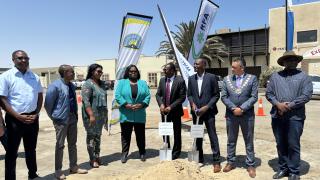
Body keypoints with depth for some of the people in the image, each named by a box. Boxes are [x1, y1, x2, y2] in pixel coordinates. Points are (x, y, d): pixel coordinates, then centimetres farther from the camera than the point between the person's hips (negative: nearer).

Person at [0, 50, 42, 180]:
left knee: (31, 149, 19)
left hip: (32, 118, 5)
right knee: (12, 151, 7)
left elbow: (40, 96, 10)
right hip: (14, 119, -4)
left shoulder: (34, 77, 5)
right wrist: (18, 116, -16)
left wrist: (36, 114, -2)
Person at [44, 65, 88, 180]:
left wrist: (76, 114, 11)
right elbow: (48, 104, -10)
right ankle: (58, 170, 17)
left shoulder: (72, 86, 8)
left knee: (72, 143, 14)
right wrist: (54, 117, -2)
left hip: (73, 118, 7)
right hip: (61, 119, -7)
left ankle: (73, 167, 27)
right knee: (60, 145, 3)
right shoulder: (55, 86, -14)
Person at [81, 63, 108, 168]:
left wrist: (106, 114, 17)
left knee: (98, 136, 14)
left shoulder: (102, 84, 12)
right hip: (91, 115, -7)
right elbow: (85, 101, -18)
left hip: (101, 114, 7)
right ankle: (92, 159, 13)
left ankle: (97, 156, 26)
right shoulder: (88, 84, -11)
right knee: (91, 136, 3)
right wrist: (91, 115, -23)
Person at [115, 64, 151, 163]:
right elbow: (117, 95, -4)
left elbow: (148, 96, 3)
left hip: (140, 115, 2)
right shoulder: (122, 82, 6)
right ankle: (124, 154, 19)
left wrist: (142, 104, -13)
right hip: (126, 115, -1)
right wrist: (126, 104, -17)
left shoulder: (143, 83, 11)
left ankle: (142, 153, 24)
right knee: (125, 135, 7)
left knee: (140, 135, 10)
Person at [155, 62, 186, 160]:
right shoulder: (162, 80, 4)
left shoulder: (180, 81, -11)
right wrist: (161, 104, -10)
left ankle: (176, 152, 24)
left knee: (176, 133, 7)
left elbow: (182, 97, -12)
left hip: (175, 111, -4)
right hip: (164, 111, 4)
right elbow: (158, 94, 8)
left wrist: (171, 107, -17)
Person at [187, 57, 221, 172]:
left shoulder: (211, 77, -6)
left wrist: (207, 107, -14)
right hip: (196, 112, 4)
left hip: (208, 111, -4)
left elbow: (216, 95, -6)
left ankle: (216, 161, 13)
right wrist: (192, 104, -10)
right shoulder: (191, 78, 5)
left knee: (212, 136, 1)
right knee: (197, 136, 13)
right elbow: (189, 94, 9)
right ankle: (199, 158, 29)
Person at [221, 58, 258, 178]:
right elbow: (223, 97, 0)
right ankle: (230, 162, 26)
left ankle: (250, 165, 22)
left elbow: (254, 97, -7)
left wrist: (241, 108, -15)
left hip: (247, 115, -2)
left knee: (249, 141, 9)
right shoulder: (227, 79, 4)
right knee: (231, 140, 12)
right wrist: (233, 108, -12)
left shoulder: (252, 78, -2)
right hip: (231, 114, 2)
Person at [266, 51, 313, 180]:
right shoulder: (275, 76, 10)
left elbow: (306, 95, -7)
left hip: (295, 116, -3)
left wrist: (289, 106, -13)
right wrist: (278, 104, -10)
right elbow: (268, 93, 6)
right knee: (280, 144, 12)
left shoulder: (303, 76, 3)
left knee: (293, 145, 3)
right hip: (277, 116, 3)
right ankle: (283, 168, 27)